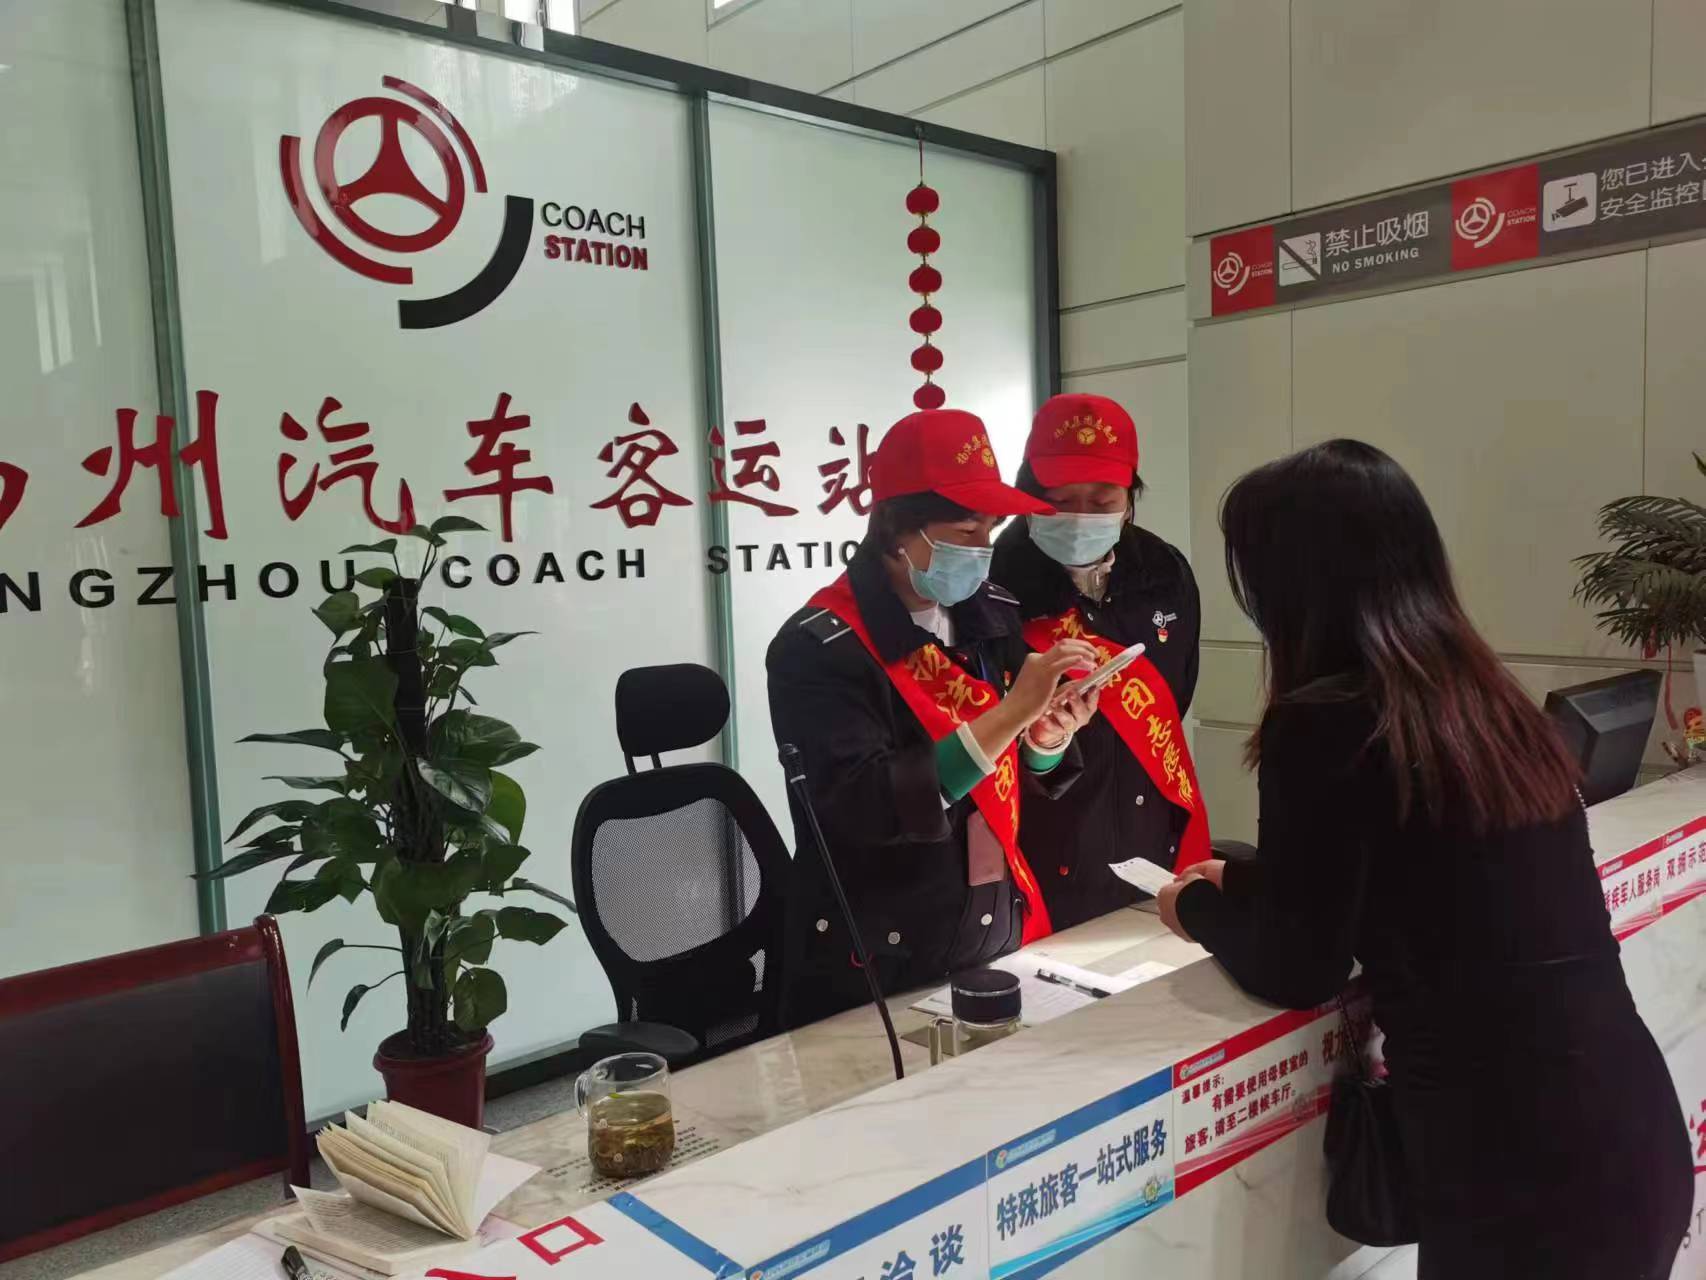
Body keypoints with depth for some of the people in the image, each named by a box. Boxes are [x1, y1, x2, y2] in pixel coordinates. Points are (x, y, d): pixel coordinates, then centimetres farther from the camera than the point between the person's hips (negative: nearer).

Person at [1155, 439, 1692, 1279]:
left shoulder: (1326, 723, -18)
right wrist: (1241, 884, 26)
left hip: (1522, 1181, -7)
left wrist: (1199, 907, 9)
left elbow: (1294, 969, -9)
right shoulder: (1489, 702, 5)